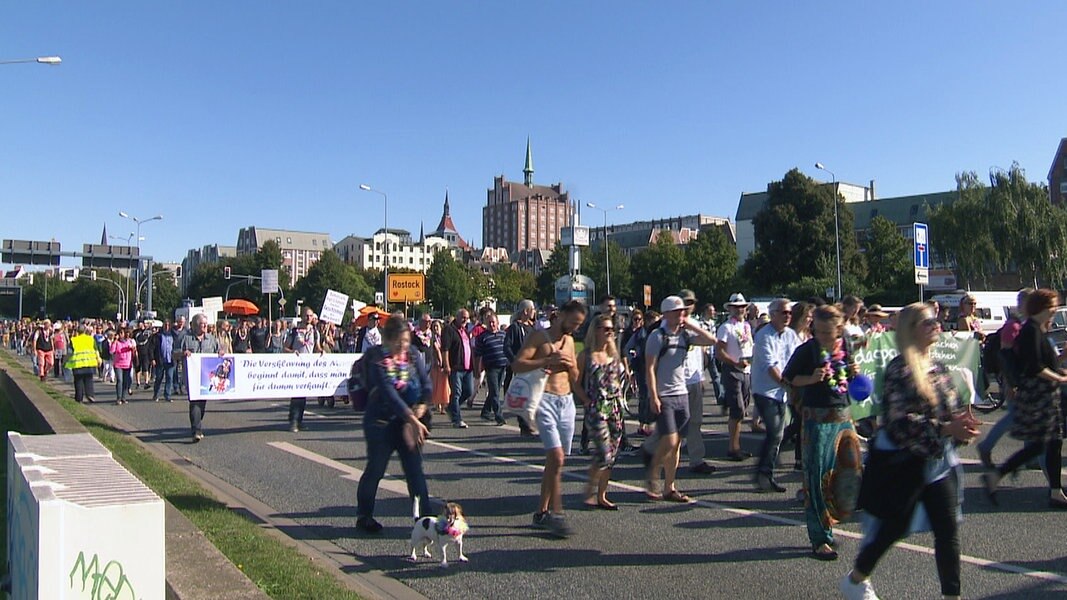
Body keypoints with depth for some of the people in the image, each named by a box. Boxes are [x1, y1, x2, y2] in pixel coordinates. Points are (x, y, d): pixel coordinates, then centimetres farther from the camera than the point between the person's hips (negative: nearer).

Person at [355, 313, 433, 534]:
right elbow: (388, 393, -22)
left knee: (415, 470, 0)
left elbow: (427, 387, 0)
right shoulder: (376, 358, -14)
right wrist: (412, 419, -27)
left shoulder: (413, 355, 1)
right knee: (376, 469, 6)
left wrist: (415, 417, -13)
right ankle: (364, 516, 25)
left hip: (406, 422, 4)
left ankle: (424, 517, 7)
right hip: (380, 422, -4)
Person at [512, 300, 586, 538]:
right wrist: (548, 360, -19)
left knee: (554, 460, 10)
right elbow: (517, 364, -15)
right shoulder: (539, 337, -4)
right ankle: (556, 514, -9)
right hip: (546, 400, -7)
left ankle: (542, 512, 20)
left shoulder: (569, 341, 17)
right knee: (556, 457, -17)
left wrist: (570, 365, -1)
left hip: (567, 402, 7)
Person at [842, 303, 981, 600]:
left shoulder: (938, 368, 8)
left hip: (938, 462, 7)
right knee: (892, 528, 6)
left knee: (949, 531, 3)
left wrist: (963, 424, -7)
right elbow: (899, 420, -21)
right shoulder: (899, 369, -15)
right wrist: (945, 429, -25)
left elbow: (951, 411, 15)